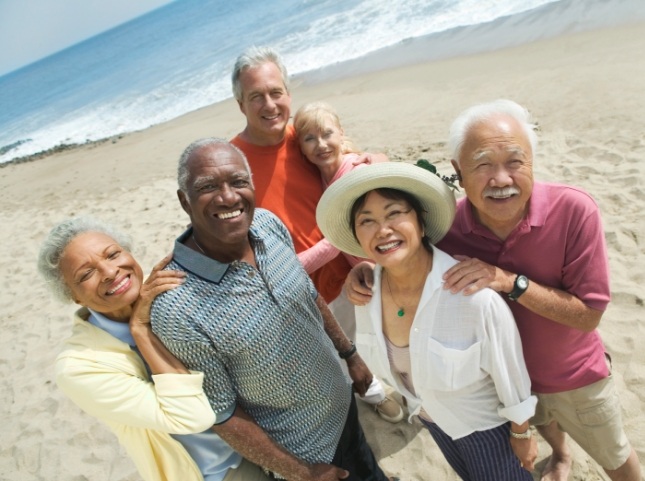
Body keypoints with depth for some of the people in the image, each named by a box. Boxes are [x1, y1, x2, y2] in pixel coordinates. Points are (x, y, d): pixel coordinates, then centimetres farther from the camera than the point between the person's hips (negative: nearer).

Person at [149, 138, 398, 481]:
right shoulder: (177, 309, -32)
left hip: (342, 402, 5)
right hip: (300, 452, -5)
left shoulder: (268, 223, -14)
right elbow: (221, 413, -20)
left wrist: (350, 354, 9)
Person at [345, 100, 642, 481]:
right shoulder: (447, 227, -26)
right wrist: (370, 274, -28)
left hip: (577, 378, -2)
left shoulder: (574, 211, -31)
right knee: (541, 424, 36)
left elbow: (589, 314, -26)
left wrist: (511, 282, -39)